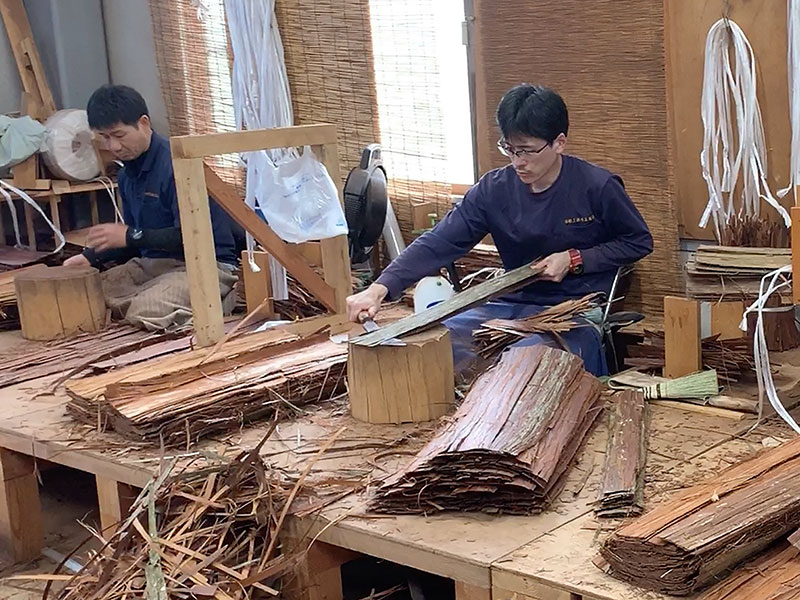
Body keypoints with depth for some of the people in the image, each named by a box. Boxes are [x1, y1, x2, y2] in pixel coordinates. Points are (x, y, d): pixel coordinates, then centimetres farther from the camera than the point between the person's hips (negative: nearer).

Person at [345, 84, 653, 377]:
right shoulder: (494, 189, -2)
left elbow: (639, 242, 5)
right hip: (513, 304, 4)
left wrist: (575, 260, -11)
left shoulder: (596, 187, -9)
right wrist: (380, 288, -22)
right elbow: (439, 243, -8)